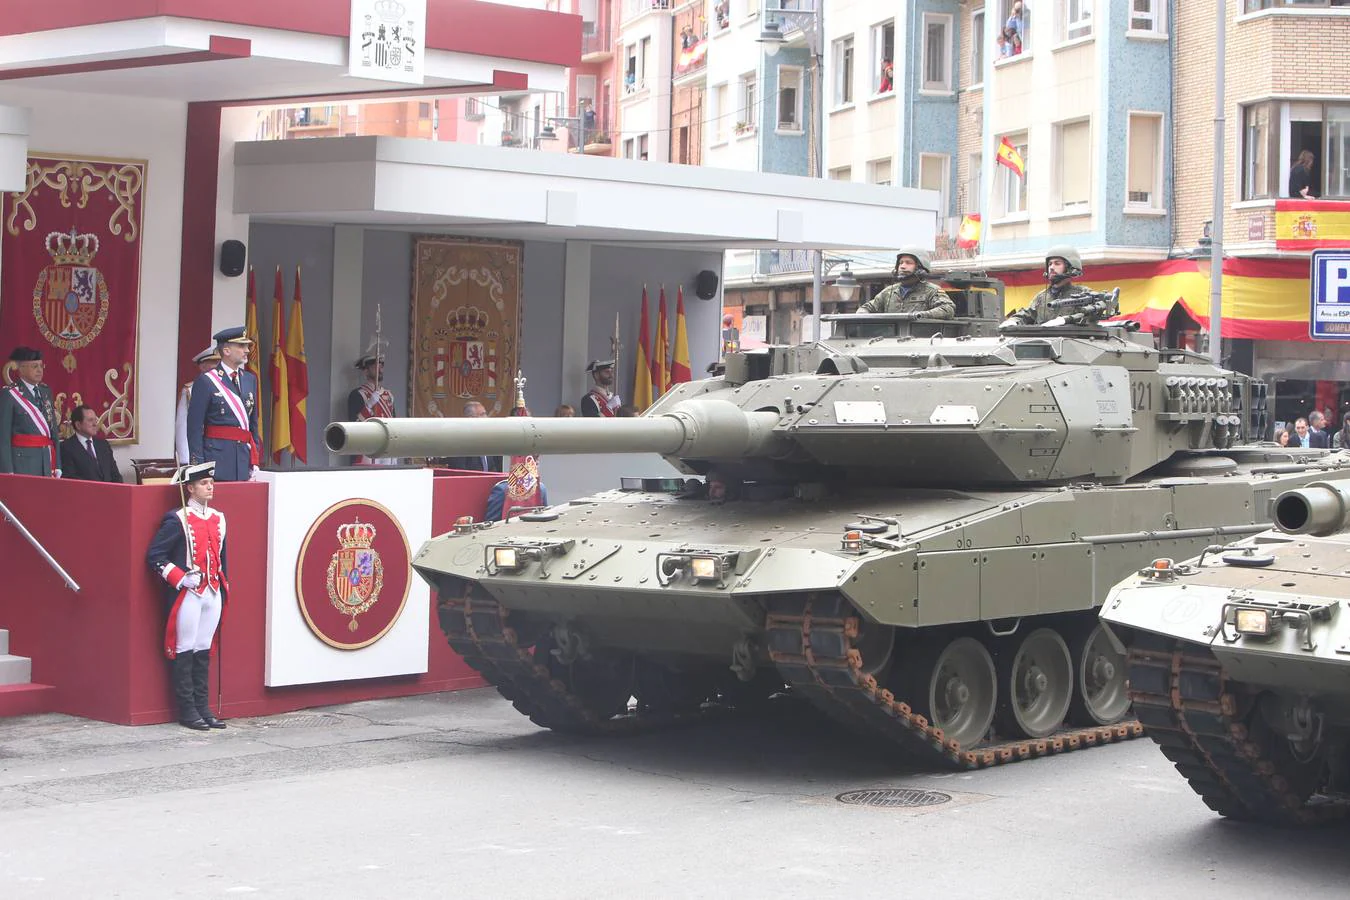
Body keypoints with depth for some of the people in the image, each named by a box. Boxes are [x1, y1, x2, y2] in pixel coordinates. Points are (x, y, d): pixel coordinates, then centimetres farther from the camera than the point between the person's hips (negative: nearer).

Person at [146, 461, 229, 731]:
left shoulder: (218, 518, 12)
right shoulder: (177, 521, -8)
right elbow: (155, 556, -10)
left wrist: (224, 588, 15)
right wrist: (181, 578, -17)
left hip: (213, 594, 6)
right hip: (188, 595, -6)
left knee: (204, 651, 10)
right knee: (185, 651, -1)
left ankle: (203, 707, 15)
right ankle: (187, 710, 4)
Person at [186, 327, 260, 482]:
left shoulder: (250, 379, 14)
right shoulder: (205, 381, -5)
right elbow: (195, 426, -7)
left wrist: (254, 461, 13)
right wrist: (198, 465, -11)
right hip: (216, 456, -5)